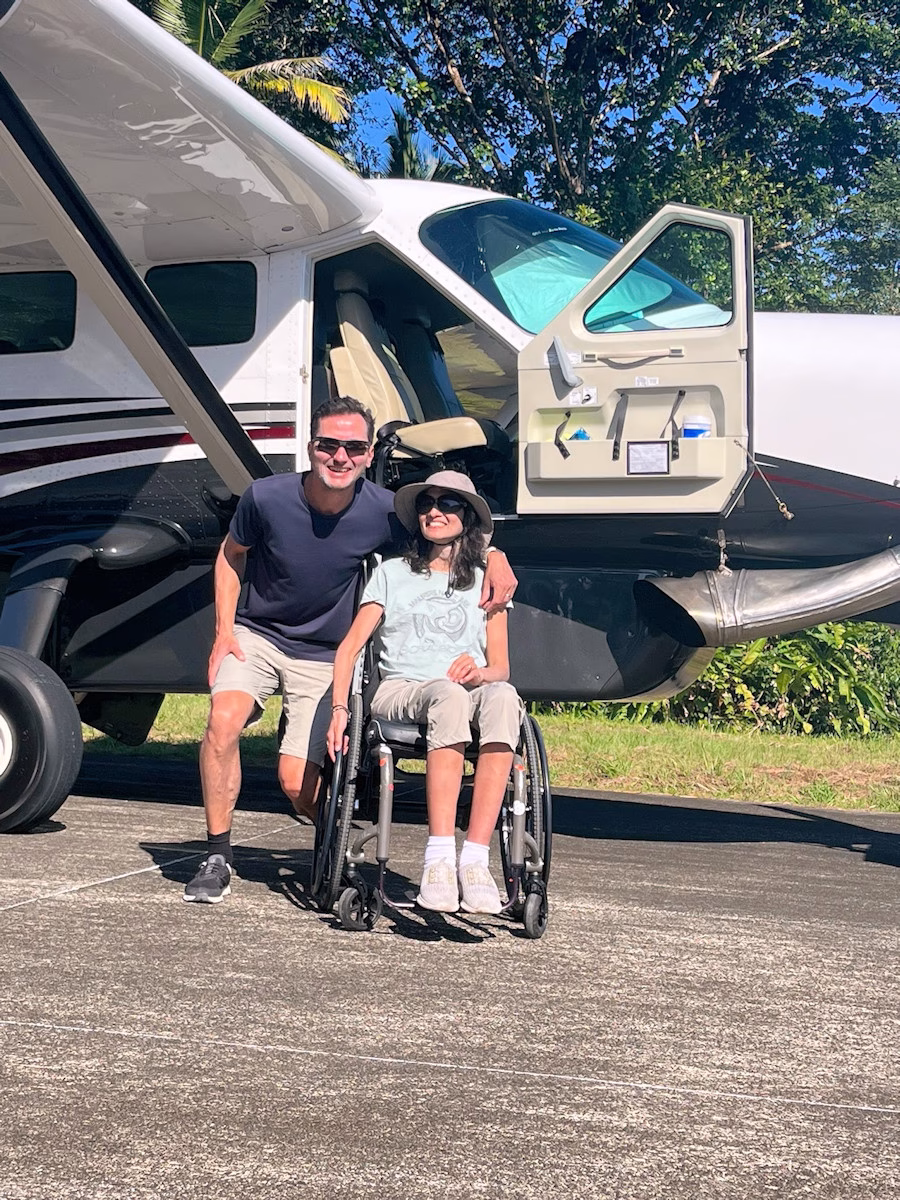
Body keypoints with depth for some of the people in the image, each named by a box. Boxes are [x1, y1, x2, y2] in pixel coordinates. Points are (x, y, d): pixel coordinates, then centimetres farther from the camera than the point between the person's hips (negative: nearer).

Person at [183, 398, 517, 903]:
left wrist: (495, 556, -19)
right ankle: (218, 857, -13)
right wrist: (224, 629, -5)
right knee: (224, 720, -29)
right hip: (256, 636, 1)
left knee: (297, 784, -11)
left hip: (324, 658, -1)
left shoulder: (382, 511, -17)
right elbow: (231, 556, 4)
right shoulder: (266, 498, -17)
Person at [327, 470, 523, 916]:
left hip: (467, 691, 1)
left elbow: (501, 667, 13)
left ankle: (475, 859, -47)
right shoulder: (392, 574, 21)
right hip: (401, 691, -1)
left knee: (503, 697, -38)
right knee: (448, 696, -40)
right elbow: (349, 648, 9)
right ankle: (438, 859, -48)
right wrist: (339, 708, -9)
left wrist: (480, 672, -13)